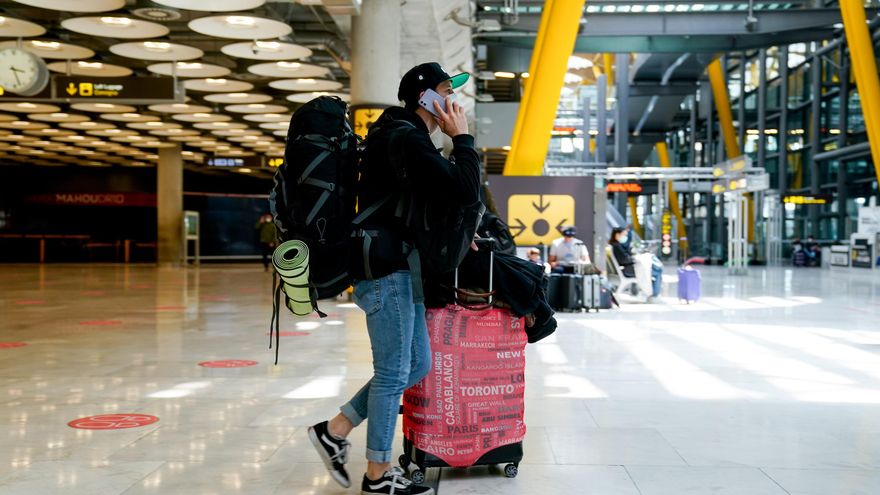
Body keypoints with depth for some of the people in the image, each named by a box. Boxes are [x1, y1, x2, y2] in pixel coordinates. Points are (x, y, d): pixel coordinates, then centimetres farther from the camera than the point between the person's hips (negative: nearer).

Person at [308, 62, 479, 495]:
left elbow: (422, 205, 28)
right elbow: (464, 191, -22)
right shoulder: (406, 138, -14)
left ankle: (335, 430, 19)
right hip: (386, 269, -11)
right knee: (394, 372, -2)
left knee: (416, 364, 14)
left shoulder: (406, 136, 20)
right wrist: (462, 139, -9)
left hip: (395, 267, 11)